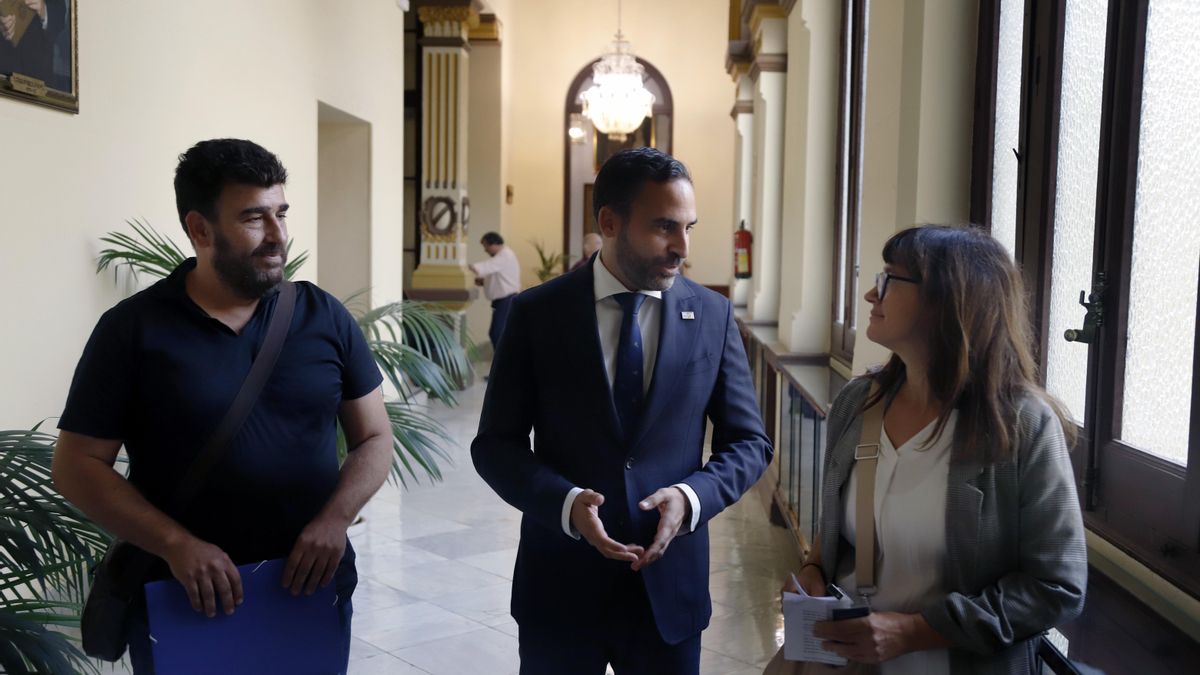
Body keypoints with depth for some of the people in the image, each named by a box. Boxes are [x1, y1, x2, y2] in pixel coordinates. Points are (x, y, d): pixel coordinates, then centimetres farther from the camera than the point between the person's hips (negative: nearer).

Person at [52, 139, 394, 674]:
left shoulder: (325, 316, -1)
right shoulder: (132, 329, -6)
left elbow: (374, 438, 3)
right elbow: (77, 466, -4)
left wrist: (337, 517, -14)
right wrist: (175, 543, -17)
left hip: (314, 591, 2)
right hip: (181, 604, -1)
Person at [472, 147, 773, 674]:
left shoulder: (713, 315, -2)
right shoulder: (536, 313, -6)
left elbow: (748, 443, 3)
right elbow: (495, 443, -3)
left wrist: (691, 497, -16)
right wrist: (565, 502, -20)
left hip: (670, 584, 1)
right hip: (559, 584, -1)